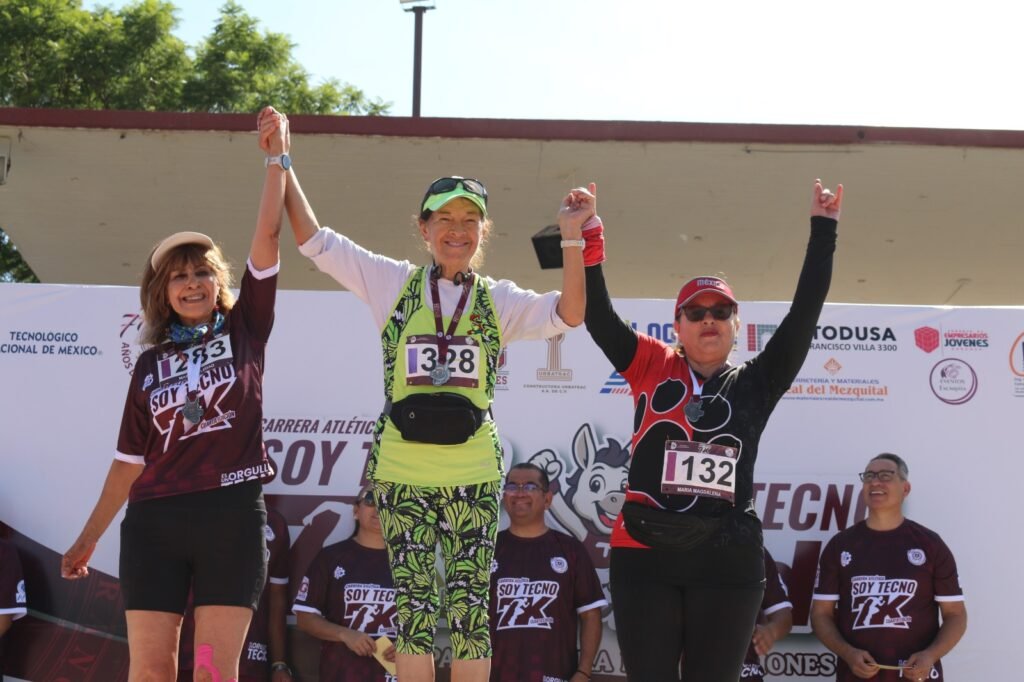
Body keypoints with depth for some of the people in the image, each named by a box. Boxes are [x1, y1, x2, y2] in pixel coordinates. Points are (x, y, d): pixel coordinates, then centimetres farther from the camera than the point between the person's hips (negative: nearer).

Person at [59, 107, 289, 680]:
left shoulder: (244, 329, 7)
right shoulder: (150, 364, 12)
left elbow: (269, 236, -1)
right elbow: (131, 460, 15)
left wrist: (278, 158, -4)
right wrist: (89, 538, 14)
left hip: (233, 515, -2)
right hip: (155, 521, 2)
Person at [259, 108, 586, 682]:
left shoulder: (500, 301, 7)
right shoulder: (394, 284, 5)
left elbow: (568, 314, -6)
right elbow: (313, 239, 3)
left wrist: (572, 241, -14)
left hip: (474, 470, 0)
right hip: (404, 467, 0)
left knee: (470, 608, 1)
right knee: (415, 607, 0)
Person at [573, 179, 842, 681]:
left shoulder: (755, 384, 9)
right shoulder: (651, 368, 10)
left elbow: (804, 314, 4)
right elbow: (598, 318, 1)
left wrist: (822, 231, 3)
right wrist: (589, 237, -7)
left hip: (728, 563, 1)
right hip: (644, 556, 0)